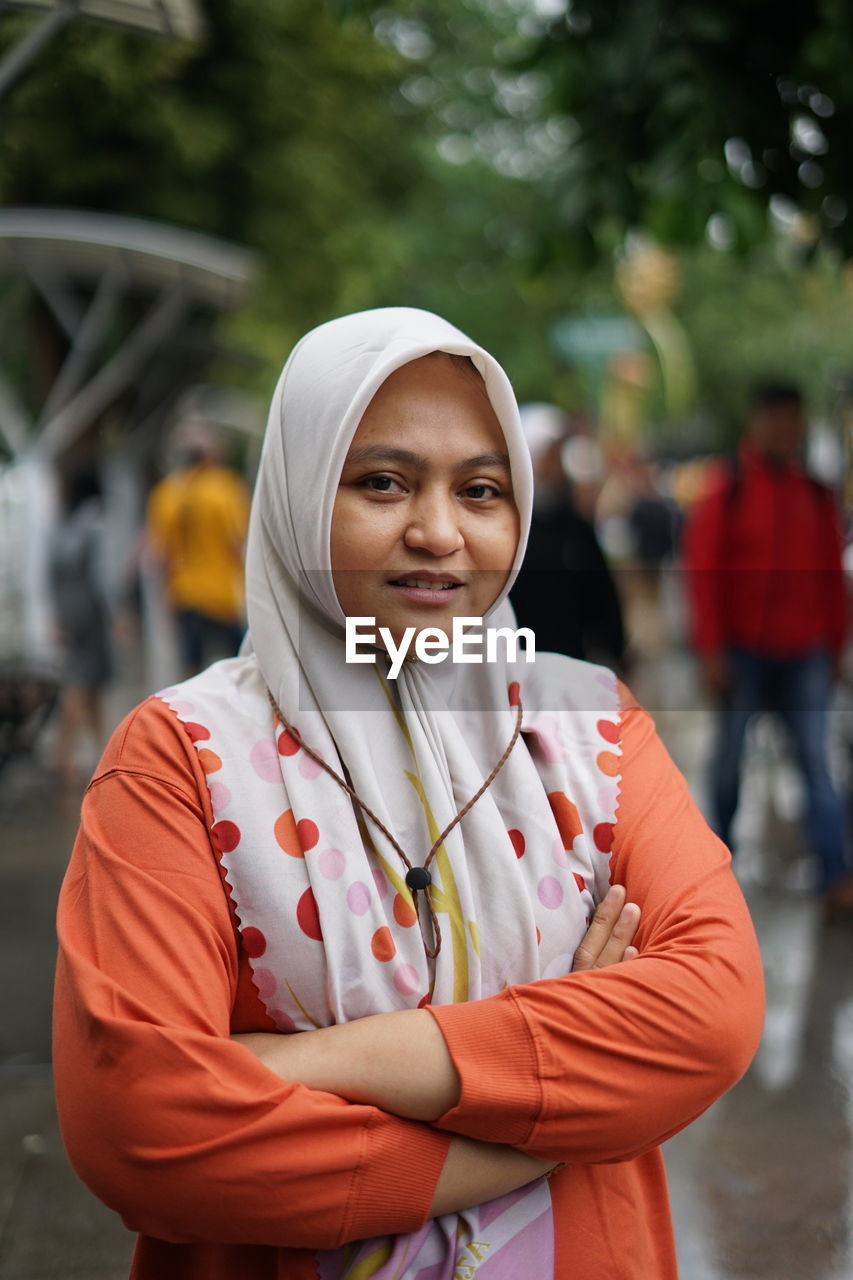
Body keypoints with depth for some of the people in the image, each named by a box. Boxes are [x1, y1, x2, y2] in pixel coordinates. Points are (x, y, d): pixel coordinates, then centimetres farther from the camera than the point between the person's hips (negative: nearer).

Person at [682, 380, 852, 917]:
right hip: (744, 650, -2)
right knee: (730, 755, 6)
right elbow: (703, 569, -4)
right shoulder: (728, 487, -1)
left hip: (804, 654, 2)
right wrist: (713, 650, -9)